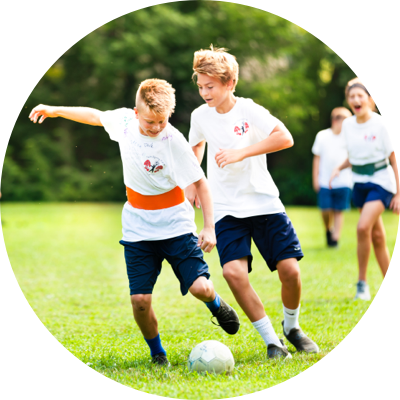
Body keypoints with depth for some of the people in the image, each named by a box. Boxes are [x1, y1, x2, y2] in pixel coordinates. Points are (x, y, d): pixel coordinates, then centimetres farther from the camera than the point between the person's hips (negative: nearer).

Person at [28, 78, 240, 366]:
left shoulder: (174, 141, -18)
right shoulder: (123, 121, -7)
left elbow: (200, 182, -11)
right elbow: (95, 116, 16)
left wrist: (209, 227, -15)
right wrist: (55, 110, 12)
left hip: (175, 225, -3)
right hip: (138, 229, 3)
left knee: (200, 288, -16)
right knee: (140, 300, -8)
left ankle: (215, 303, 22)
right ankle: (157, 352, 17)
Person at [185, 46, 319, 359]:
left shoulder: (248, 110, -10)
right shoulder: (201, 116, 3)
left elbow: (285, 138, -25)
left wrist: (241, 153, -28)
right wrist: (191, 182, 18)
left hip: (264, 202, -2)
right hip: (227, 209, 2)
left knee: (290, 269, -8)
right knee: (233, 272, -20)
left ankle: (292, 327, 23)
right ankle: (271, 340, -8)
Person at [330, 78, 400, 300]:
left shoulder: (381, 124, -13)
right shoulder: (348, 125, 2)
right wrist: (339, 168, -1)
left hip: (381, 181, -5)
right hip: (360, 182, 5)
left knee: (363, 227, -22)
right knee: (377, 236, 9)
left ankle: (362, 281, -11)